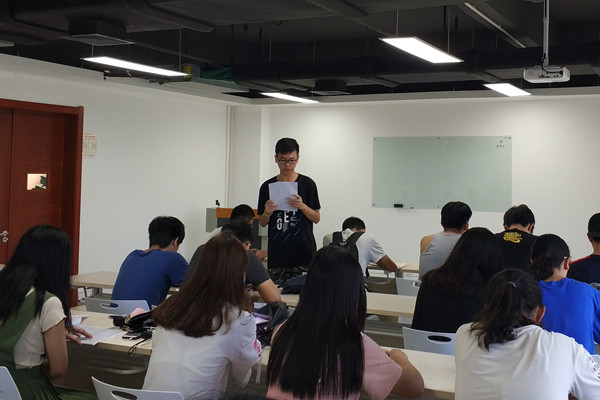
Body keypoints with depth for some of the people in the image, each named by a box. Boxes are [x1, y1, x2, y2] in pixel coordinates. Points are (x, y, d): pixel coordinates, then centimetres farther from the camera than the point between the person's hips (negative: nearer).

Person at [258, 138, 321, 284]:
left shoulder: (307, 184, 3)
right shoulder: (267, 187, 7)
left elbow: (316, 218, 4)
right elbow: (262, 223, 11)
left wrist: (302, 206, -13)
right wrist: (267, 212, -9)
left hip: (303, 252, -1)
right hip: (277, 255, 1)